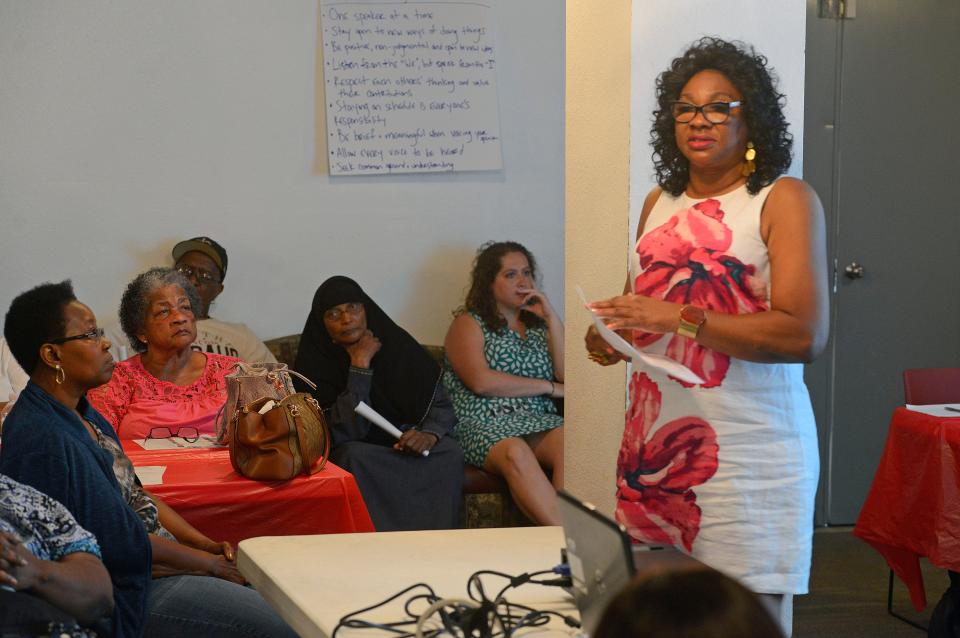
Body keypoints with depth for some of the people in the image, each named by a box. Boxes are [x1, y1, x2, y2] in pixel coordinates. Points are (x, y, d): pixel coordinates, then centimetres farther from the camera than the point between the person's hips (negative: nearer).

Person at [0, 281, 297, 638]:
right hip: (123, 590, -10)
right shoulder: (45, 440, -23)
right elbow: (121, 542, -21)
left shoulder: (82, 413, 10)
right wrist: (209, 563, -10)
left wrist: (206, 544, 4)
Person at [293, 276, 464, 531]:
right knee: (354, 457, -35)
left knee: (449, 453, -26)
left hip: (407, 442, 2)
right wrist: (360, 365, -23)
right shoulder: (316, 364, -10)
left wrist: (430, 434, -22)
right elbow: (346, 433, -22)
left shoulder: (397, 345, -1)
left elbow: (441, 405, 1)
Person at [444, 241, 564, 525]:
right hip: (484, 425, -4)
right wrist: (548, 387, -4)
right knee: (515, 452, -39)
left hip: (539, 423, 4)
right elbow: (481, 381, -7)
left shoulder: (539, 324, 24)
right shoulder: (468, 323, 11)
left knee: (567, 443, -33)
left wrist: (552, 318, 5)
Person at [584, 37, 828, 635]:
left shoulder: (785, 200, -3)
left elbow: (804, 334, -15)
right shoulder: (660, 203, 14)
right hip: (653, 445, 5)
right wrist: (612, 337, 3)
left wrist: (675, 317, -19)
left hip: (749, 453, -5)